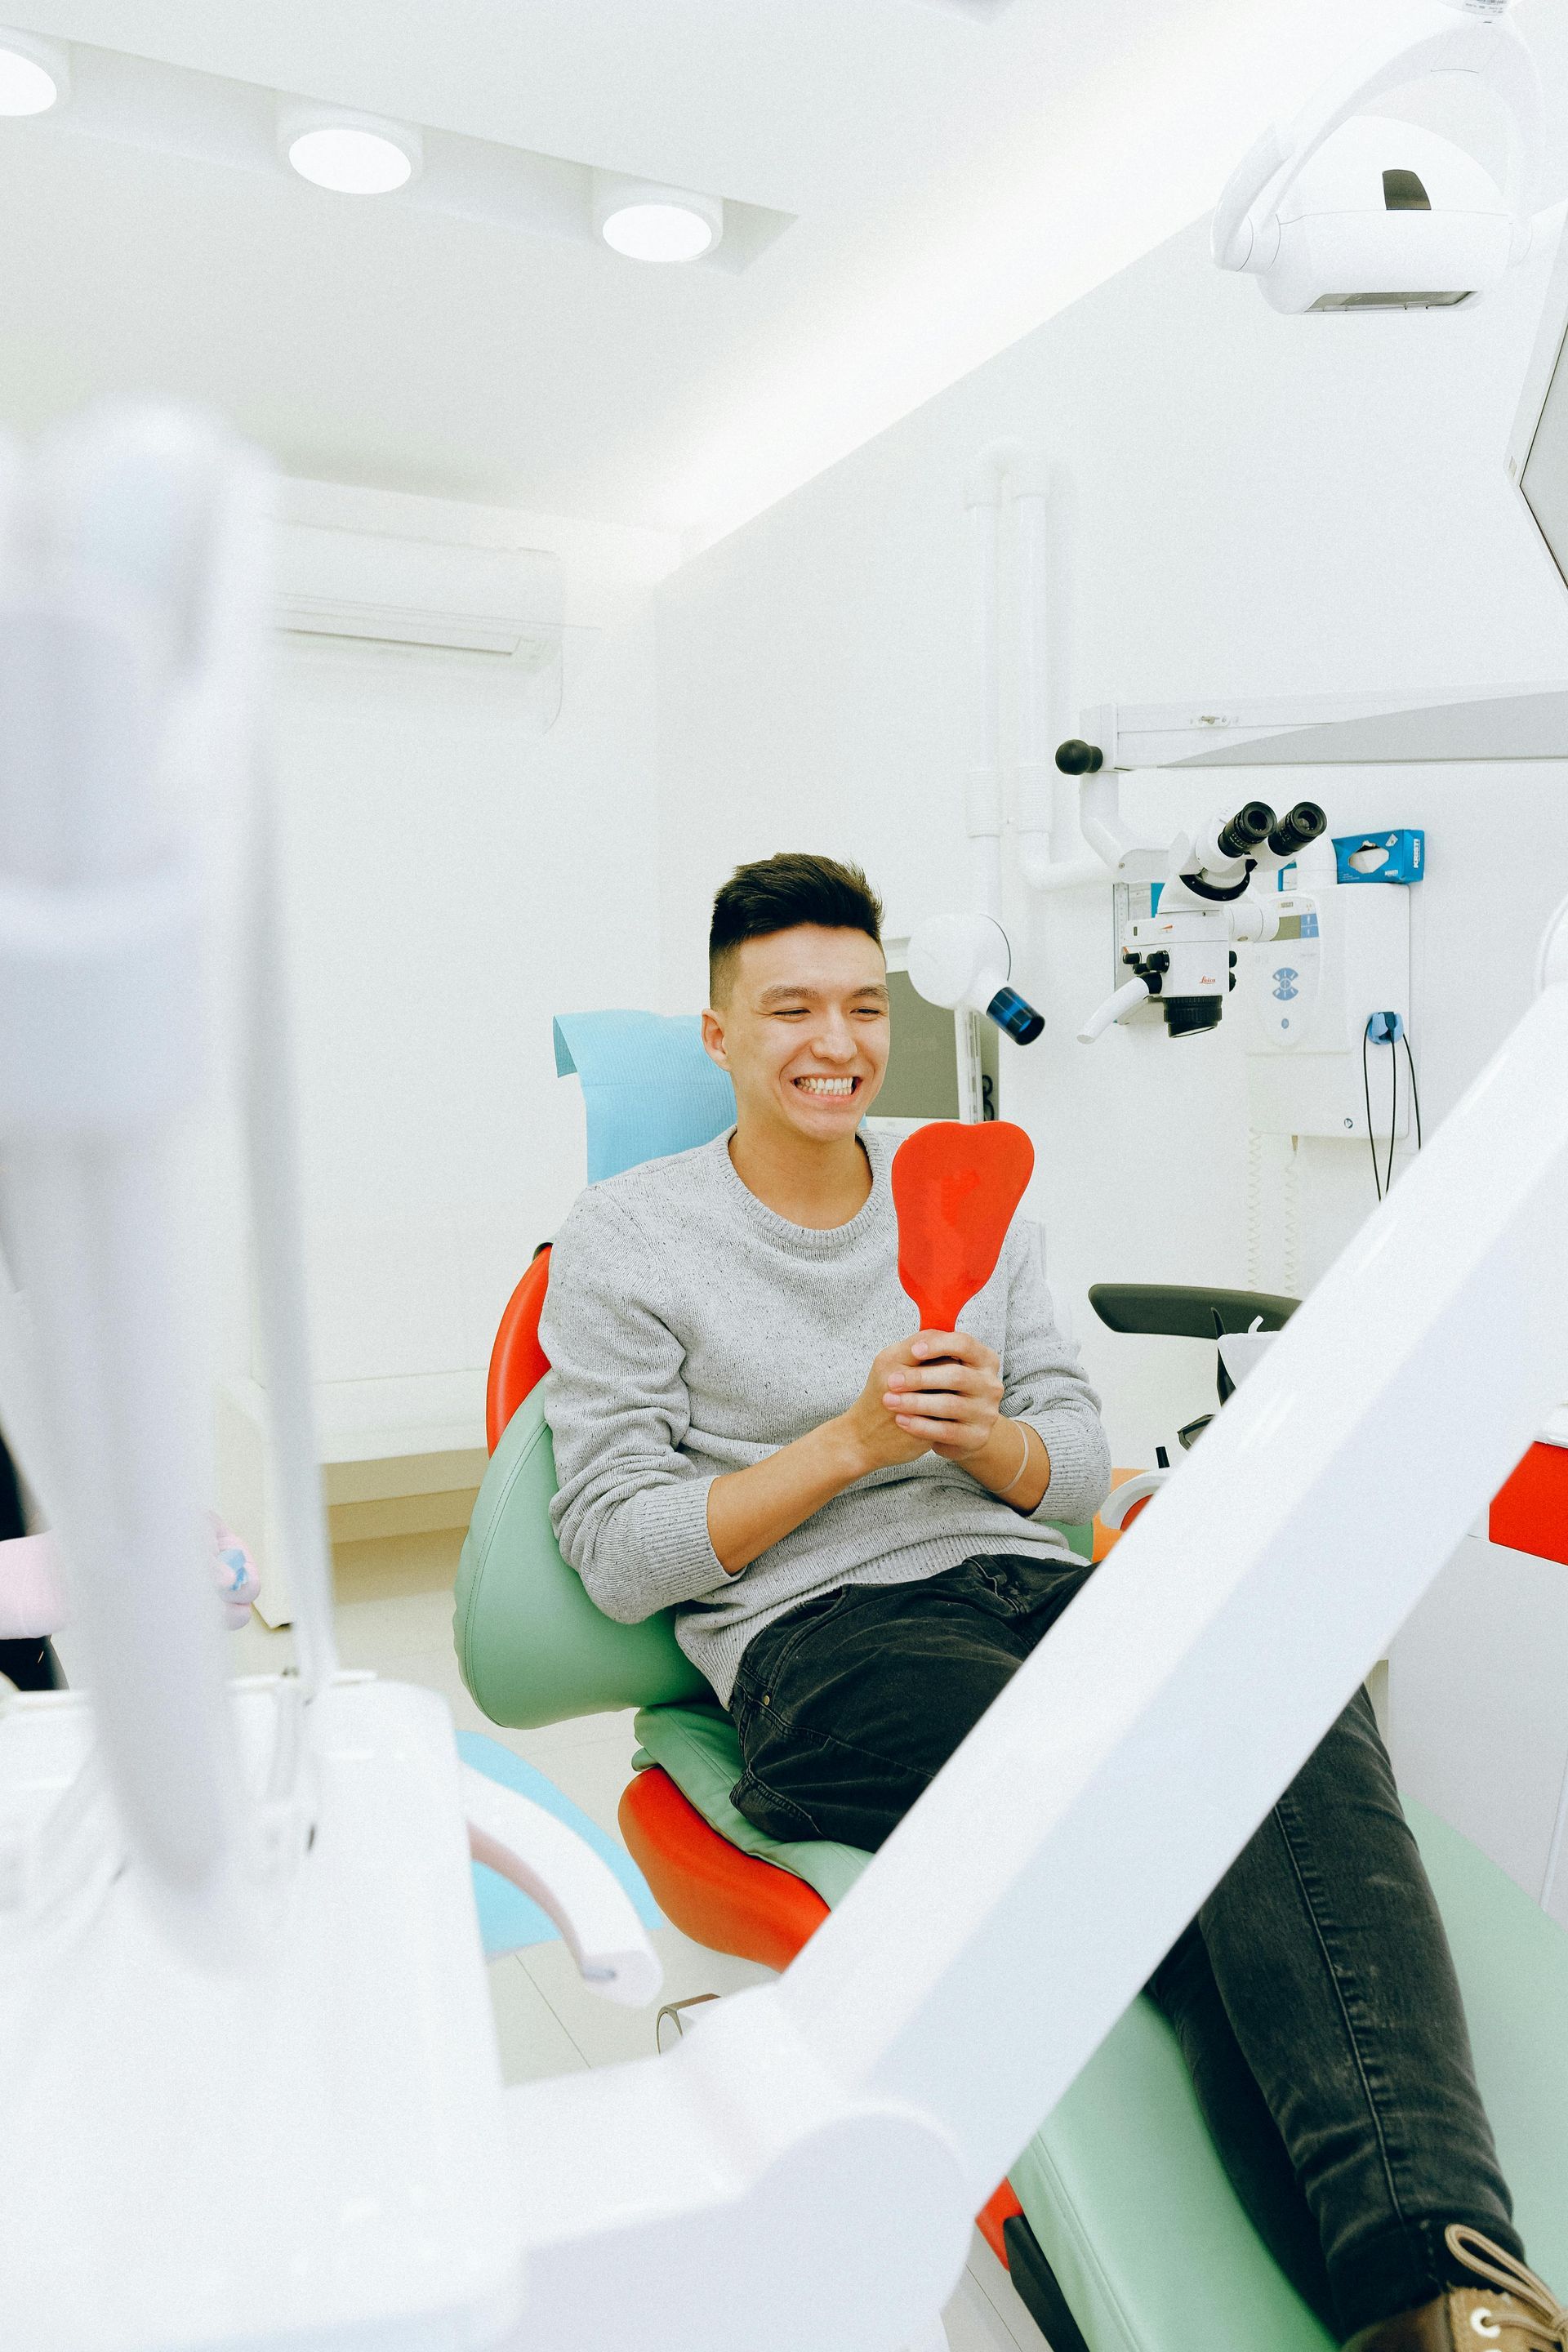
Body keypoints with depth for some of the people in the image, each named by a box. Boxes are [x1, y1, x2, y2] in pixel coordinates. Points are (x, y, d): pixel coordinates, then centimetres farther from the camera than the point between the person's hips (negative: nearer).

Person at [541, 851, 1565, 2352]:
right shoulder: (625, 1240, 6)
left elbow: (1083, 1468, 17)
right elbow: (620, 1557, -1)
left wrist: (985, 1437, -7)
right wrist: (854, 1442, -10)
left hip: (1032, 1584, 4)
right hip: (818, 1638, -3)